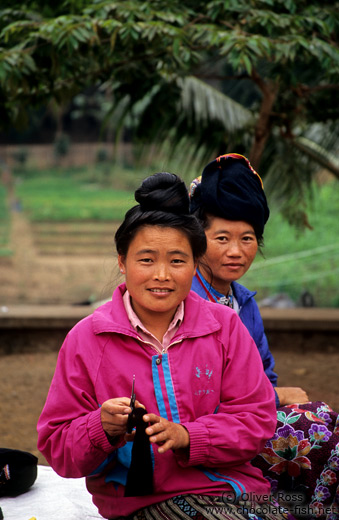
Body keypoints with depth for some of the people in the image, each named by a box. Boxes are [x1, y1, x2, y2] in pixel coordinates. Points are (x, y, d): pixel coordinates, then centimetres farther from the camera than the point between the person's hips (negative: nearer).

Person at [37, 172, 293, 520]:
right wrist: (104, 429, -20)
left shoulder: (225, 326, 8)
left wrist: (186, 436, -14)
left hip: (233, 484, 4)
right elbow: (56, 447, 2)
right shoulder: (87, 339, 2)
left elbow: (257, 420, 2)